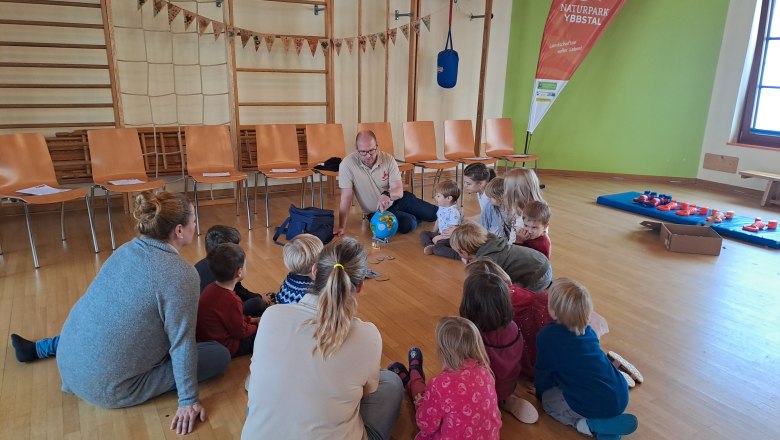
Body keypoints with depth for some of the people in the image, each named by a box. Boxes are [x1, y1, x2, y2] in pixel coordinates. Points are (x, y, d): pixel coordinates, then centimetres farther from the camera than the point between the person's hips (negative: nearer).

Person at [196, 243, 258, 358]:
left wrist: (250, 320, 12)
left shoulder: (211, 288, -2)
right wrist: (258, 326, 1)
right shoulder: (231, 300, -31)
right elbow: (241, 332, -17)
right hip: (225, 347, -9)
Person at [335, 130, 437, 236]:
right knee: (407, 224, -27)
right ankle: (415, 218, 10)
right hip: (377, 212, -2)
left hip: (398, 200, 2)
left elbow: (399, 191, -22)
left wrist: (387, 194, -45)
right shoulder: (347, 164, -22)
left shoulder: (388, 159, -17)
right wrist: (342, 227, -24)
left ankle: (413, 216, 30)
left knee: (434, 213, -3)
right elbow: (346, 197, -20)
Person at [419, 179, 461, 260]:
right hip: (441, 234, 10)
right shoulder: (441, 208, 5)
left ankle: (460, 256, -36)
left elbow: (453, 230, -27)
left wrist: (440, 237, -21)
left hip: (450, 237, -10)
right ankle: (430, 245, -21)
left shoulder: (454, 212, -25)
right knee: (423, 233, 8)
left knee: (437, 248, -33)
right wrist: (433, 233, 14)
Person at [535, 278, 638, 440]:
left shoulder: (546, 337, -8)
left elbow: (544, 370, 6)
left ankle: (589, 426, -4)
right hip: (621, 397, 6)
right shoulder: (588, 330, 10)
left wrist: (540, 392, 28)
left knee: (547, 398, 16)